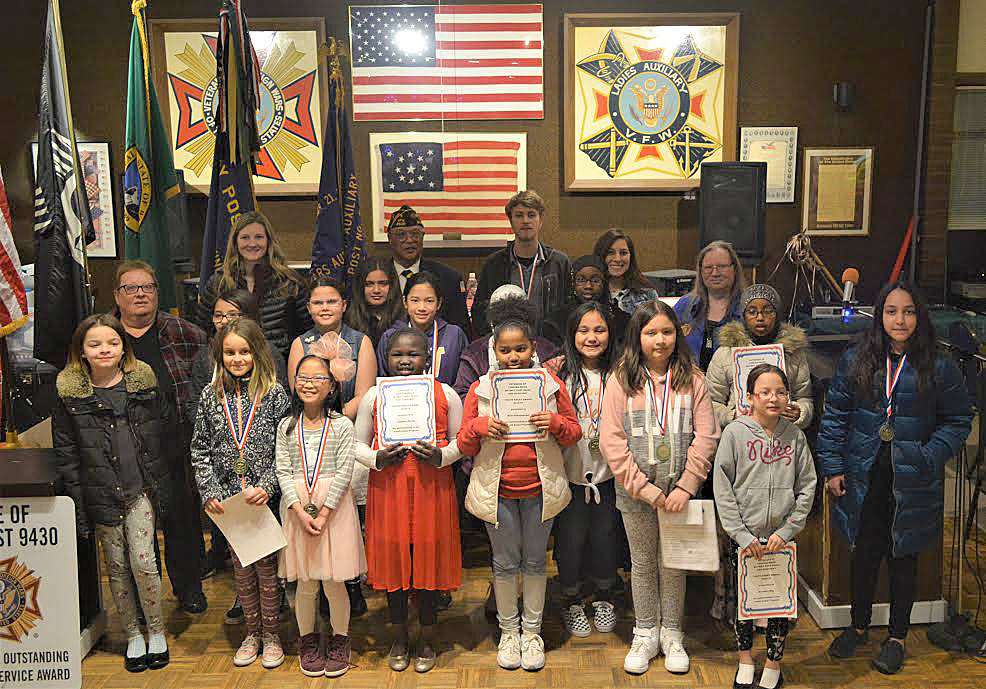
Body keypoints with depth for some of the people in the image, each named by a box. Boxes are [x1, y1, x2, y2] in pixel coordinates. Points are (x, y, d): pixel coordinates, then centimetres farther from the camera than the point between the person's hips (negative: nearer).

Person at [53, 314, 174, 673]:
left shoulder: (143, 381, 0)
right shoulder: (68, 393, -3)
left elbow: (167, 425, 8)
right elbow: (65, 452, 0)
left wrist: (158, 474, 5)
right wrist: (77, 498, -4)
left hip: (141, 488, 0)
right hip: (100, 494, 1)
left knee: (142, 561, -6)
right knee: (117, 566, 10)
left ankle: (156, 631, 15)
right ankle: (133, 634, 27)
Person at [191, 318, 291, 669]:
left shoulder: (274, 393, -5)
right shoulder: (211, 396, 3)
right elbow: (200, 450, 5)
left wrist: (268, 486, -16)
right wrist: (210, 491, -5)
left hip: (265, 497, -3)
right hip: (227, 498, 3)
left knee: (266, 565, 5)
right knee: (241, 566, 13)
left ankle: (271, 634, 22)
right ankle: (252, 633, 28)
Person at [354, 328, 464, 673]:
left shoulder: (446, 394, 0)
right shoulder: (374, 396, 3)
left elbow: (461, 440, 5)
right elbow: (358, 444, 8)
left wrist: (440, 456, -14)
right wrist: (378, 458, -11)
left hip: (432, 488, -1)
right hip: (387, 489, 1)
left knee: (428, 559, 6)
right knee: (392, 560, 9)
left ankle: (427, 641, 25)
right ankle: (400, 639, 29)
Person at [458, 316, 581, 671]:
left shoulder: (551, 385, -1)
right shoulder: (480, 390, -2)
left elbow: (574, 434, 4)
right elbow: (464, 445, 1)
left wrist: (556, 423, -16)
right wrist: (480, 427, -19)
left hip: (540, 488, 0)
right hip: (496, 490, 0)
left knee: (535, 561, 12)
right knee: (505, 563, 11)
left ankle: (532, 632, 27)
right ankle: (508, 631, 28)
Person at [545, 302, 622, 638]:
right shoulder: (560, 374, -9)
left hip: (607, 471, 2)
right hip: (571, 471, -2)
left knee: (605, 536, 14)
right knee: (571, 538, 8)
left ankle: (604, 598, 37)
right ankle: (571, 601, 31)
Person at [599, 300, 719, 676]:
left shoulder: (692, 380, -2)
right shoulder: (621, 380, -5)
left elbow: (706, 436, -5)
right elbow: (611, 441, -9)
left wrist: (686, 486, -13)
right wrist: (645, 488, -14)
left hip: (679, 492, 0)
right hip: (635, 493, 0)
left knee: (674, 563, 12)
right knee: (642, 563, 13)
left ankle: (672, 633, 30)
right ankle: (645, 634, 29)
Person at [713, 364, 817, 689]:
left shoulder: (795, 436, 0)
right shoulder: (735, 433, -7)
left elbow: (807, 488, 2)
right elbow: (722, 488, -8)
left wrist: (786, 531, -6)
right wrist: (742, 534, -11)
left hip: (783, 537, 1)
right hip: (743, 537, -1)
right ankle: (745, 659, 33)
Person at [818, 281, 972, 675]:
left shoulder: (938, 367, -6)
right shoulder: (855, 360, -1)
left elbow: (958, 420, 2)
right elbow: (835, 415, 4)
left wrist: (929, 457, -11)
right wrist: (832, 466, 0)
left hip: (911, 485, -1)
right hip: (863, 478, 2)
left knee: (903, 557, 12)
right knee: (862, 553, 13)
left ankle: (897, 636, 31)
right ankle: (858, 627, 34)